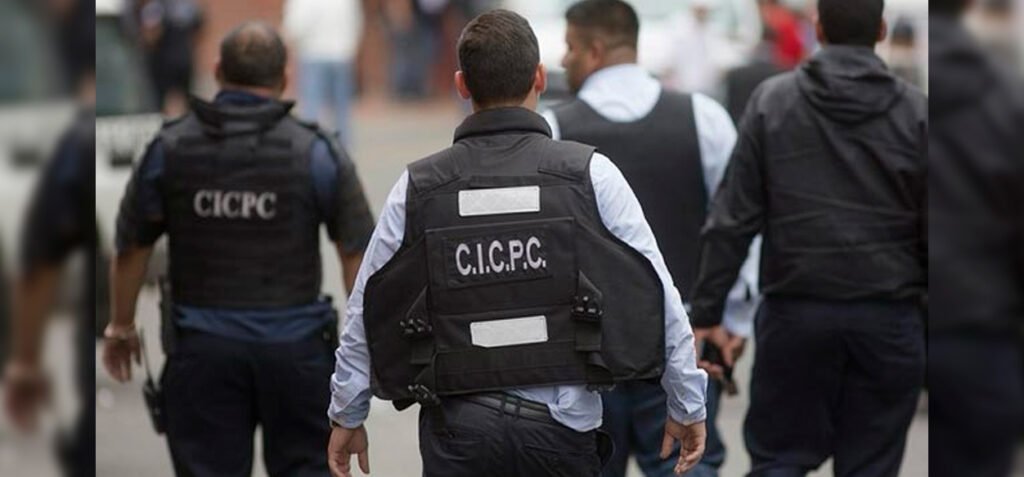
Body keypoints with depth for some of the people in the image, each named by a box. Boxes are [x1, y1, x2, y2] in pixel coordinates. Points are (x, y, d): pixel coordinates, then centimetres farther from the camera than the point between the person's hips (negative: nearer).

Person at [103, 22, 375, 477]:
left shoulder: (168, 149, 0)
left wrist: (121, 326, 19)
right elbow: (357, 252, -4)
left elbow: (131, 247, 6)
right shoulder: (318, 153, -5)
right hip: (295, 345, -1)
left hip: (202, 348, 1)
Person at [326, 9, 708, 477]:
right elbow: (656, 296, -1)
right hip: (562, 421, 0)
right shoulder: (590, 175, -3)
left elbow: (366, 311, 9)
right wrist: (687, 403, 10)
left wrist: (346, 415, 21)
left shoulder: (418, 188, 1)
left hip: (459, 426, 1)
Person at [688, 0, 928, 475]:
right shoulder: (916, 111, -1)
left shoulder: (771, 101, 0)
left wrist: (706, 311, 0)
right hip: (888, 317, 0)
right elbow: (934, 233, -2)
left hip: (796, 312, 0)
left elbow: (732, 219, -3)